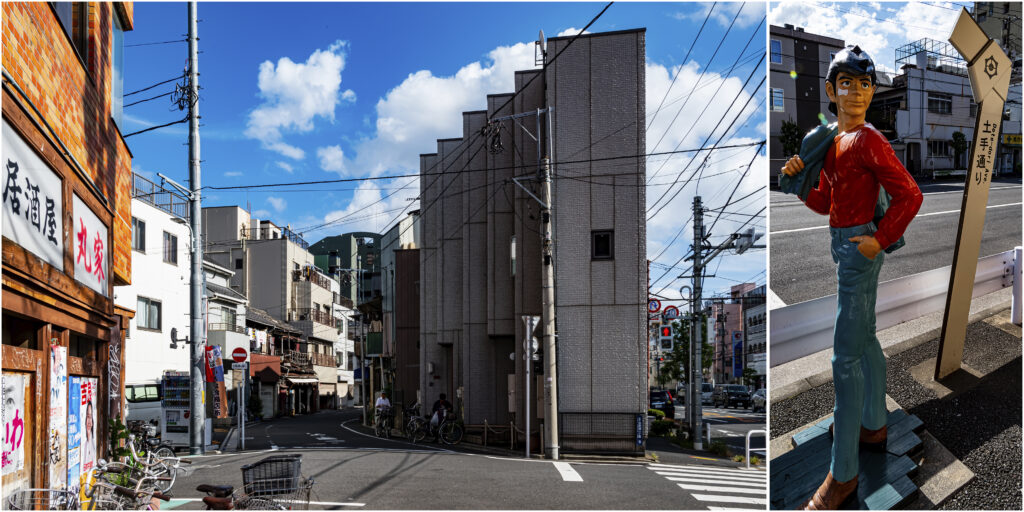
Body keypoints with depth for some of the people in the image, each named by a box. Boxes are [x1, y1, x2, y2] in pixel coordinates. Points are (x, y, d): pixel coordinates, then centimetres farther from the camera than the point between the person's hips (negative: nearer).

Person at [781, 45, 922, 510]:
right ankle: (874, 427, 39)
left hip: (858, 248, -10)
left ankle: (843, 474, -2)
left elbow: (910, 195, -19)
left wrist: (880, 240, -16)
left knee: (845, 357, -8)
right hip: (845, 246, 10)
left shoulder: (868, 141, -15)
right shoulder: (832, 140, 11)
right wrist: (799, 177, -2)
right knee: (864, 338, 21)